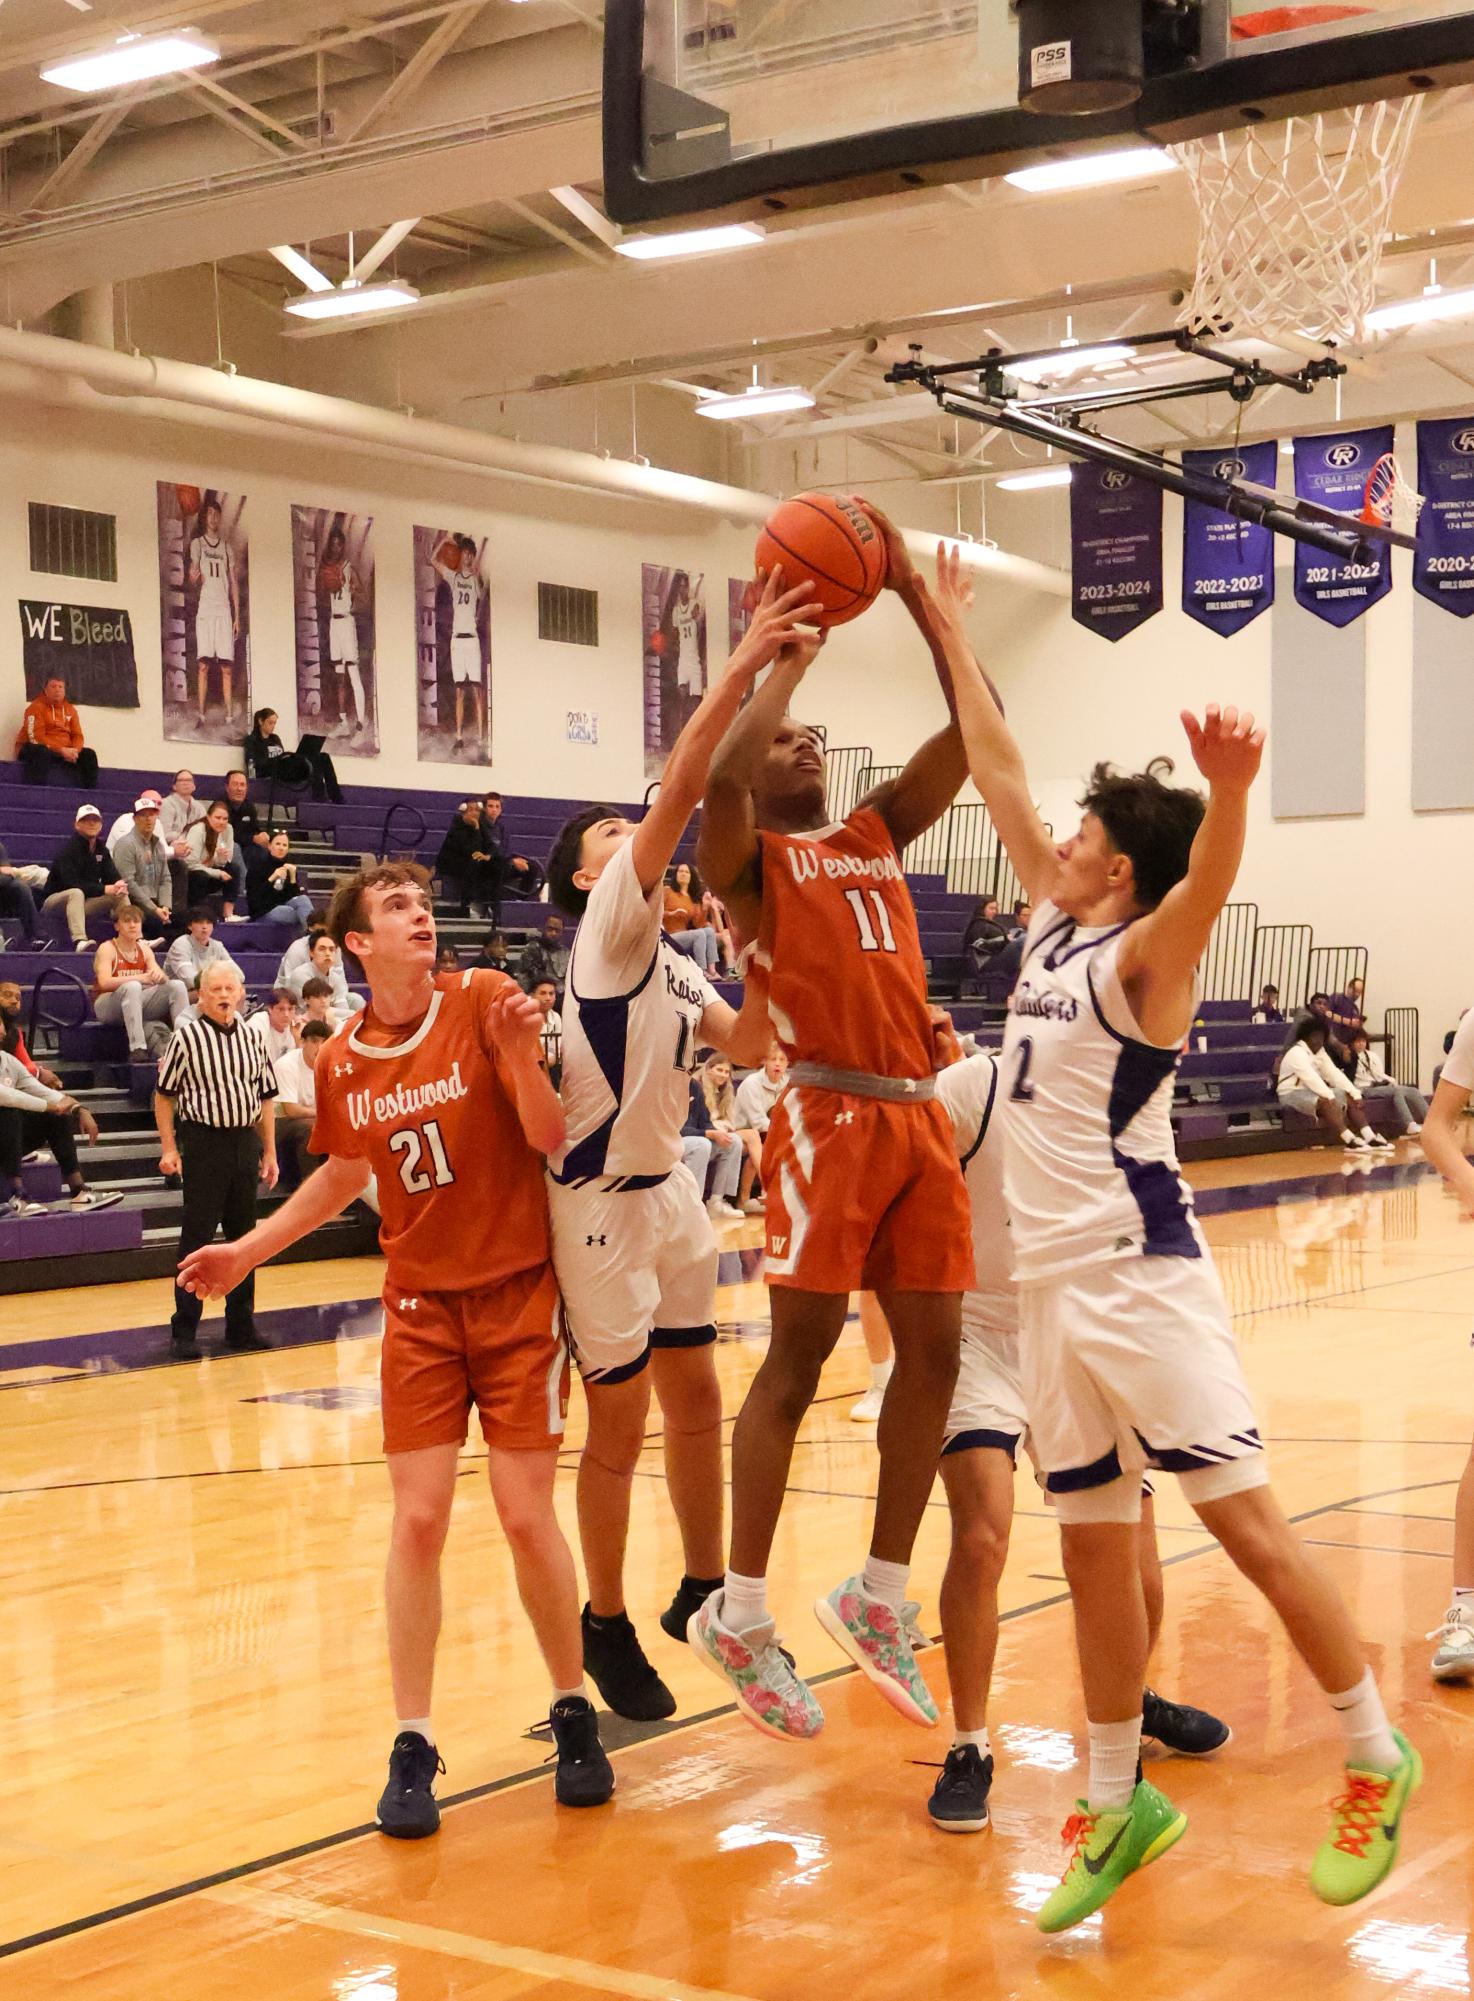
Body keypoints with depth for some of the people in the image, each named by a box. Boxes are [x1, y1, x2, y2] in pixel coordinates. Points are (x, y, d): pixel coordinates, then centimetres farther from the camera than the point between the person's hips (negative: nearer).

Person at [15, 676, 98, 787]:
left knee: (89, 755, -10)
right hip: (37, 750, -6)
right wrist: (61, 750, -25)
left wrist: (74, 751, -18)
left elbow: (77, 735, 7)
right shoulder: (36, 707, -8)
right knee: (42, 753, -40)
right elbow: (36, 737, -18)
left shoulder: (70, 710, 12)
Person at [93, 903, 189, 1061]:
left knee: (177, 985, -12)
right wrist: (140, 978, -33)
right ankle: (137, 1048, -46)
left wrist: (159, 976, -22)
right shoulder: (107, 949, -7)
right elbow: (104, 982, -23)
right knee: (132, 987, -37)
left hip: (138, 1003, 6)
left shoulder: (145, 950, 11)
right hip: (107, 1005, -6)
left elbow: (163, 979, 4)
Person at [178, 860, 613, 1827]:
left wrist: (521, 1056, -30)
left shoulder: (482, 1001, -10)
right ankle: (413, 1747, 10)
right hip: (421, 1305, 3)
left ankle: (574, 1716, 18)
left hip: (518, 1294, -2)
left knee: (528, 1519, -2)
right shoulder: (340, 1064, 0)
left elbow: (550, 1138, -13)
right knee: (418, 1522, -1)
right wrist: (248, 1250, 17)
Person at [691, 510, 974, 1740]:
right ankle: (741, 1615, 5)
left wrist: (910, 588, 8)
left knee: (934, 1348, 5)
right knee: (800, 1355, -5)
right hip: (829, 1118, -6)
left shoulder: (878, 833, 20)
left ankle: (878, 1599, 17)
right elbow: (721, 776, -20)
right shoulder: (747, 857, 4)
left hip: (920, 1115, 7)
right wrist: (792, 655, -7)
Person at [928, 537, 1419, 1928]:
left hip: (1141, 1275, -8)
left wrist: (1229, 794, -54)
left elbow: (1208, 879, -33)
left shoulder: (1144, 955, -10)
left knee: (1244, 1518, -6)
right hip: (1050, 1281, 8)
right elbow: (996, 770, 18)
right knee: (1092, 1543, 11)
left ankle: (1377, 1763, 8)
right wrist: (949, 632, 21)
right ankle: (1117, 1803, 21)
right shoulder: (1051, 928, 11)